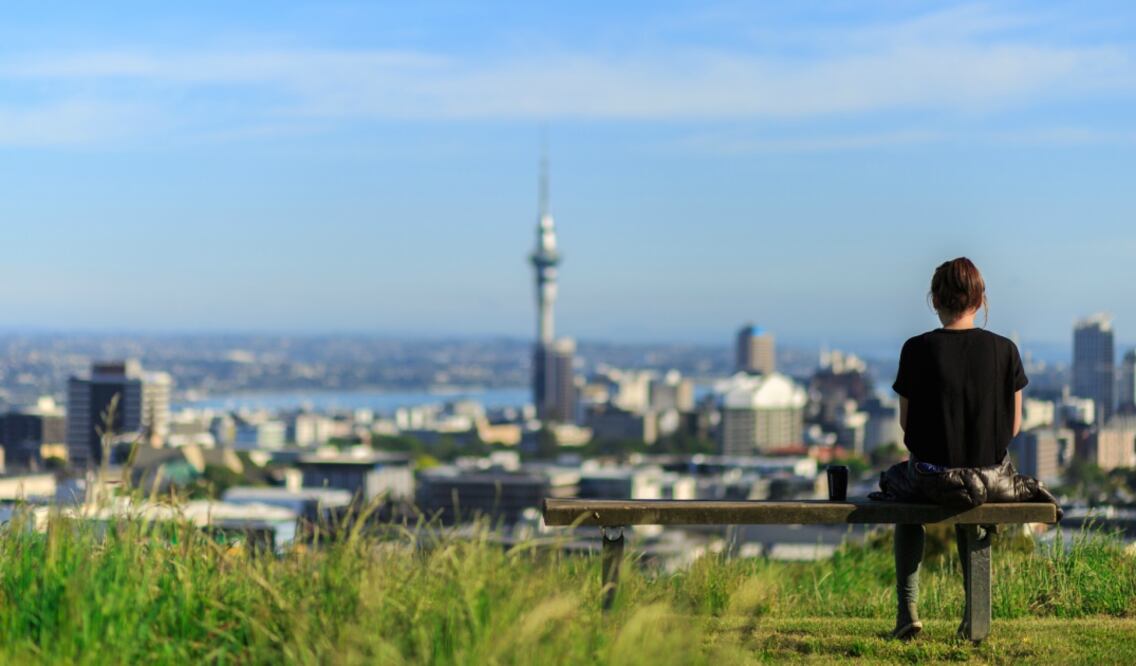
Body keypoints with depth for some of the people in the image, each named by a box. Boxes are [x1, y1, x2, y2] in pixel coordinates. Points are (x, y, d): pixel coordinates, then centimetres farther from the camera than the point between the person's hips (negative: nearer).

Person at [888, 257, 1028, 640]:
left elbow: (906, 423, -3)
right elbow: (1014, 426, -1)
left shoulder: (917, 350, -11)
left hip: (931, 471, -2)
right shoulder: (1004, 350, -6)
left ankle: (907, 610, 26)